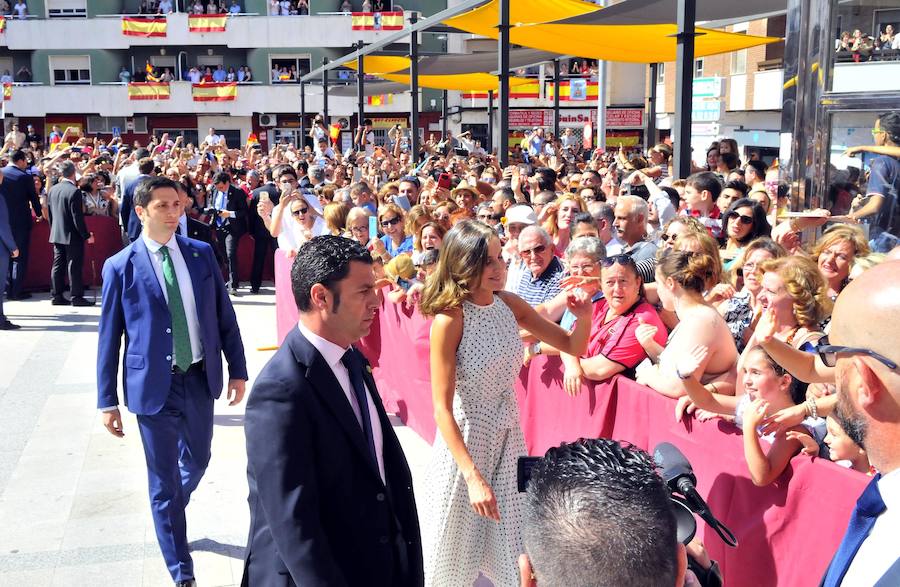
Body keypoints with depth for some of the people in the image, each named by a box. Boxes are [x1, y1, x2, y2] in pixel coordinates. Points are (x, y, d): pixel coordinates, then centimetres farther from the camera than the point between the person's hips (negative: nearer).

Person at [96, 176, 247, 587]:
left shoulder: (201, 253, 1)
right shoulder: (120, 267, -7)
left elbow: (224, 316, 6)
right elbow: (109, 338, -4)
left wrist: (237, 368, 5)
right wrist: (107, 400, -4)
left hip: (201, 378, 3)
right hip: (153, 386, -3)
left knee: (197, 462, 21)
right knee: (163, 482, 6)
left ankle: (170, 511, 54)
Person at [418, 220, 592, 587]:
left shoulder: (510, 305, -2)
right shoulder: (449, 319, -19)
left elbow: (573, 346, 6)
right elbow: (442, 409, -20)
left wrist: (583, 316, -16)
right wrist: (472, 476, -25)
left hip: (509, 437, 5)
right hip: (464, 440, -5)